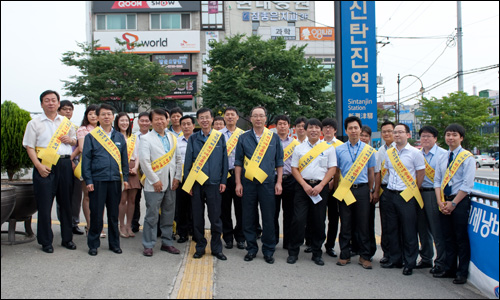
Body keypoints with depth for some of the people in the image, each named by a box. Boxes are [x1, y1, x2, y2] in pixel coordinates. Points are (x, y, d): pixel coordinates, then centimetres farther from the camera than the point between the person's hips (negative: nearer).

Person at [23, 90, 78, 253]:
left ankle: (67, 238, 20)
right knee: (44, 204, -1)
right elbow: (29, 147, -2)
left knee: (66, 202, 9)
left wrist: (70, 140, 0)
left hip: (65, 164, 3)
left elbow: (75, 141, 25)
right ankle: (46, 241, 10)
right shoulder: (34, 123, 5)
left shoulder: (66, 122, 15)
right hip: (45, 165, -3)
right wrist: (39, 166, -14)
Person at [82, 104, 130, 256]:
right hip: (97, 180, -2)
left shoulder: (119, 137, 11)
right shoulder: (91, 136, 3)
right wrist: (88, 180, -7)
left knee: (114, 214, 10)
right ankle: (93, 244, 18)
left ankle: (114, 243, 22)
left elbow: (124, 158, 13)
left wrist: (125, 178, 6)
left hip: (115, 180, 3)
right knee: (96, 214, 4)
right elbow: (86, 159, 0)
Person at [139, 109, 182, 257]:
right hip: (155, 184, -5)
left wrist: (177, 177, 2)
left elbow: (178, 159, 13)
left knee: (169, 215, 11)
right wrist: (155, 180, -13)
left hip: (171, 184, 5)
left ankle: (167, 243, 22)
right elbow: (144, 161, -11)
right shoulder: (146, 139, -3)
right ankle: (148, 245, 11)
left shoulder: (172, 138, 13)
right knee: (152, 216, 0)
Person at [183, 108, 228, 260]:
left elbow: (224, 160, 6)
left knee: (215, 218, 3)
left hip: (214, 183, -1)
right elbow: (188, 161, 6)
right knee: (198, 217, 7)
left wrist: (223, 181, 1)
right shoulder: (193, 138, 6)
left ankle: (216, 248, 16)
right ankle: (200, 247, 20)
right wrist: (187, 182, 0)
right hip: (196, 183, 1)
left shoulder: (220, 137, 5)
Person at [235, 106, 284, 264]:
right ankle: (251, 249, 20)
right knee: (248, 217, 6)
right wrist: (238, 183, -1)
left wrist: (279, 182, 1)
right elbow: (238, 162, 6)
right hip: (248, 183, 0)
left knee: (268, 218, 3)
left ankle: (268, 251, 17)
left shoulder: (274, 137, 6)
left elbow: (279, 161, 8)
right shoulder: (244, 138, 5)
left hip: (268, 183, 0)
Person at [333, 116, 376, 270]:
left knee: (363, 224, 4)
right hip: (344, 190, 0)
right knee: (345, 224, 6)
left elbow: (371, 172, 11)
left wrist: (370, 191, 9)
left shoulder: (368, 150, 7)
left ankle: (364, 257, 14)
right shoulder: (339, 149, 6)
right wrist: (336, 188, 2)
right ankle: (344, 255, 16)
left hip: (362, 189, 0)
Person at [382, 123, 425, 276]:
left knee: (409, 231, 1)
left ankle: (409, 263, 13)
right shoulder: (389, 153, 10)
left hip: (407, 196, -5)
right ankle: (395, 259, 25)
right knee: (392, 228, 12)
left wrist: (413, 191, 0)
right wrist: (391, 187, 12)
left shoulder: (415, 153, -5)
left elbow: (421, 173, -2)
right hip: (391, 194, 5)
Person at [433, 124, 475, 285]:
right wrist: (440, 201, -4)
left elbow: (467, 184, -11)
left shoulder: (467, 157, -6)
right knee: (448, 238, 12)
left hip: (460, 201, -5)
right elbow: (437, 180, 9)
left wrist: (453, 203, -13)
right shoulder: (442, 157, 11)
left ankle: (462, 273, 12)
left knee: (461, 238, 2)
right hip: (444, 201, 5)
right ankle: (449, 269, 21)